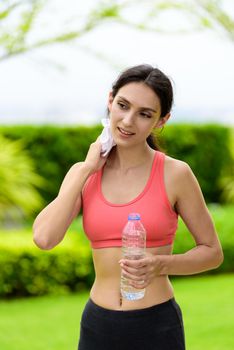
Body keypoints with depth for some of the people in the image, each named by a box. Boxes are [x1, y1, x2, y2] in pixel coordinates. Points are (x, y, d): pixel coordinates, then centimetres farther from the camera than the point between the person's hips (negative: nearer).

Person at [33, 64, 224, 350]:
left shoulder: (175, 173, -8)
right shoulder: (82, 173, 1)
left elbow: (212, 252, 0)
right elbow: (44, 238, -14)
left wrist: (160, 265, -17)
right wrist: (86, 170, -10)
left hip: (157, 327, -3)